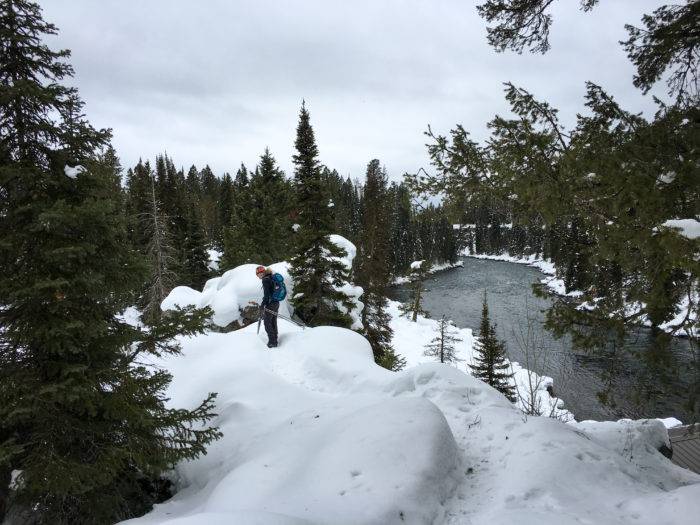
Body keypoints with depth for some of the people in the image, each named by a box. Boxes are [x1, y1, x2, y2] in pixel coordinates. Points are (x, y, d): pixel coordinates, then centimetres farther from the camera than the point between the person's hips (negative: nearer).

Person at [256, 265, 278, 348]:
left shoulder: (265, 280, -14)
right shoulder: (271, 278, 13)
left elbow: (266, 294, -19)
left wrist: (263, 304, -12)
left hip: (270, 304, -9)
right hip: (276, 303, 9)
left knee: (267, 323, -1)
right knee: (273, 322, 16)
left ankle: (272, 342, 0)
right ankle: (274, 340, 23)